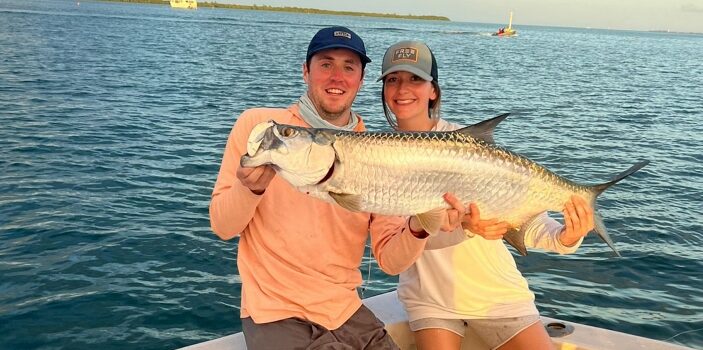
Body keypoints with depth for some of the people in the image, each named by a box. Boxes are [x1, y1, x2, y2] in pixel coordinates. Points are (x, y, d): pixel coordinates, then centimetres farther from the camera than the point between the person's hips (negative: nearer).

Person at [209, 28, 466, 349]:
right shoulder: (258, 125, -6)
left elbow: (390, 260, -2)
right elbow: (221, 226, -5)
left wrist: (417, 228, -22)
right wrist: (251, 187, -24)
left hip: (346, 310, 3)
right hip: (276, 313, -3)